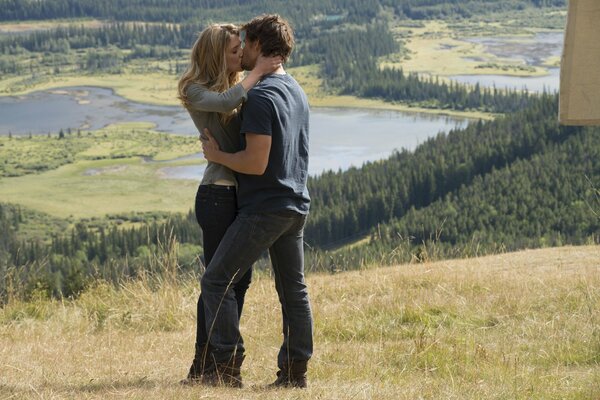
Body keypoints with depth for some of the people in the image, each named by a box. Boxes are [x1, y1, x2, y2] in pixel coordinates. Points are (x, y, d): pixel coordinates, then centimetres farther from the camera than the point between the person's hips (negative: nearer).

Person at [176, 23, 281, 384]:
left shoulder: (239, 87, 16)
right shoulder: (196, 90, -5)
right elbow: (225, 102, -25)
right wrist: (257, 73, -16)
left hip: (244, 193, 8)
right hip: (218, 194, -8)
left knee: (240, 279, 8)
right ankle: (201, 366, -1)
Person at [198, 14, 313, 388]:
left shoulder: (261, 97, -17)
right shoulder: (297, 91, 12)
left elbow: (256, 163, -21)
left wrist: (216, 154, -6)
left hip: (264, 208, -9)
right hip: (296, 205, 9)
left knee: (217, 280, -2)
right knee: (294, 289, 11)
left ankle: (228, 366, -5)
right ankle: (295, 370, 12)